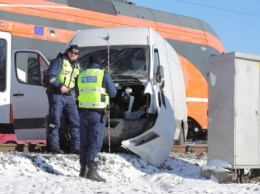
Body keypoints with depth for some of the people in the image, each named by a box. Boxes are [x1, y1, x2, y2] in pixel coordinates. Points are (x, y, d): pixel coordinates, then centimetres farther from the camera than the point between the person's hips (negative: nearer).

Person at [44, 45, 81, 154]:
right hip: (56, 95, -7)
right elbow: (49, 76, -14)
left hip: (69, 96, 7)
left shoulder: (77, 66, 16)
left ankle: (75, 147, 9)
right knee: (55, 121, -5)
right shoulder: (59, 61, -5)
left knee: (76, 121, 4)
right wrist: (60, 86, -22)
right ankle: (54, 147, -1)